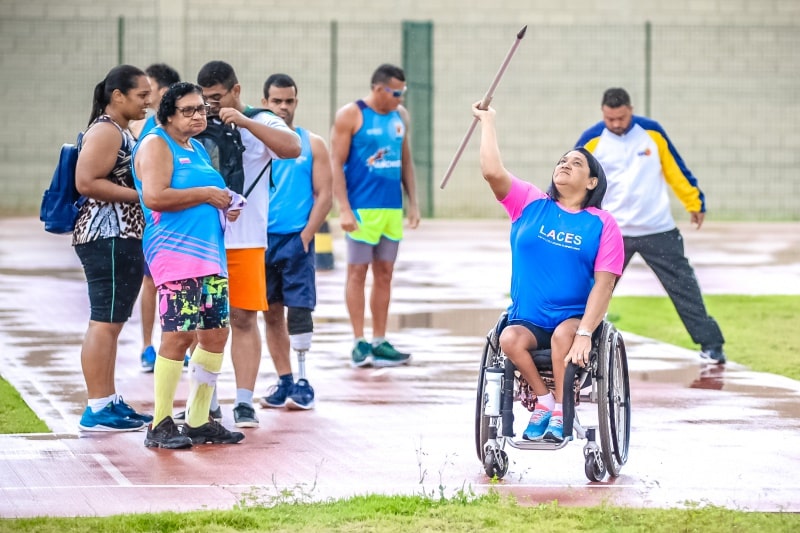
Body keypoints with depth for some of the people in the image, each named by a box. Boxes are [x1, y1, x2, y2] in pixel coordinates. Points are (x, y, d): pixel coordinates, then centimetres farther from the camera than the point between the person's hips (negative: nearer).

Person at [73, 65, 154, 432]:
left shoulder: (121, 132, 19)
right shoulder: (105, 132, -13)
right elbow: (86, 182, -22)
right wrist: (138, 194, -19)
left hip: (122, 239, 11)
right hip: (108, 237, -11)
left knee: (112, 323, 13)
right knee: (104, 322, -10)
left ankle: (109, 402, 18)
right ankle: (97, 410, -11)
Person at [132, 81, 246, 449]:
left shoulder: (198, 150, 22)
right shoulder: (157, 145, -5)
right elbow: (154, 197, -20)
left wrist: (227, 207, 14)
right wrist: (206, 194, -13)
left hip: (210, 253, 9)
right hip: (175, 252, -9)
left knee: (215, 334, 7)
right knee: (178, 335, -14)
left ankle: (198, 422, 16)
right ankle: (160, 425, -9)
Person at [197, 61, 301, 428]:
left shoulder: (260, 124, 3)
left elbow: (293, 148, -16)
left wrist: (245, 122, -21)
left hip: (244, 241, -3)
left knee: (244, 319, -4)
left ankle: (244, 403, -3)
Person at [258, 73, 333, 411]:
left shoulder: (312, 145, 4)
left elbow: (324, 196, 0)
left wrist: (305, 237, -9)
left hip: (296, 239, -2)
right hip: (261, 239, 2)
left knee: (298, 309, -10)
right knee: (271, 313, 6)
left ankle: (302, 382, -7)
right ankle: (284, 381, 13)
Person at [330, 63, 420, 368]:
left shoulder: (400, 116, 13)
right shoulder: (350, 116, -6)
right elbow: (336, 163, -8)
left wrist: (413, 203, 14)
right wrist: (344, 209, -15)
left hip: (392, 207, 6)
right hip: (362, 207, -6)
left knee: (384, 274, 8)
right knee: (357, 272, -2)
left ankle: (379, 342, 11)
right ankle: (359, 343, 1)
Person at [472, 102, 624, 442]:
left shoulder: (602, 224, -1)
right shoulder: (530, 204, 6)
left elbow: (603, 284, -9)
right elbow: (493, 172, -8)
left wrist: (585, 333, -22)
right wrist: (487, 121, -1)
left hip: (575, 318, -1)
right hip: (527, 320, 2)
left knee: (563, 334, -34)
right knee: (509, 339, -30)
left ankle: (561, 412, -20)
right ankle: (543, 400, -9)